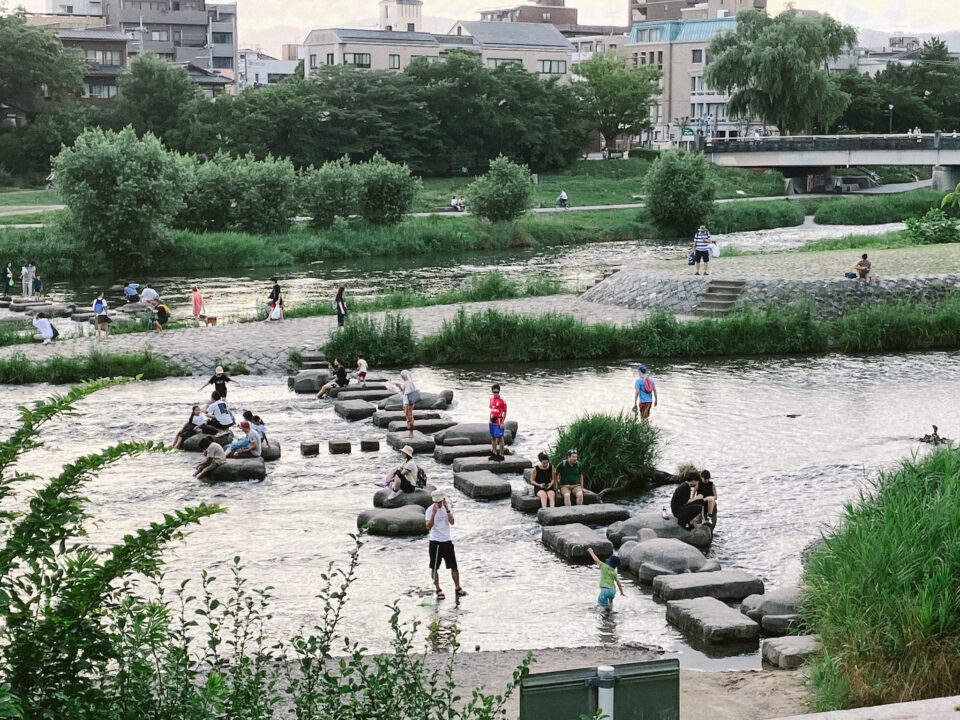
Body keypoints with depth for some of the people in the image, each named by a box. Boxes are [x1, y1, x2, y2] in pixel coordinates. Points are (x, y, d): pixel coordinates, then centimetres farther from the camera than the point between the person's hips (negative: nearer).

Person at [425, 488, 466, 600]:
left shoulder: (448, 508, 2)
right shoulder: (429, 510, -9)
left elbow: (452, 522, -11)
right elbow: (428, 527, -19)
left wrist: (447, 510, -20)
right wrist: (434, 513, -29)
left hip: (447, 541, 3)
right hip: (435, 542, -3)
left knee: (454, 566, 7)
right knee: (434, 568, 2)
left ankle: (457, 588, 21)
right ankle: (438, 591, 14)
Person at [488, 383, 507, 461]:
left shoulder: (502, 400, -13)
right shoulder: (491, 399, 8)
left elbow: (505, 412, -11)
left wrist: (502, 422, -15)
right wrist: (490, 419, 15)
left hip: (498, 422, -7)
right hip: (492, 422, 7)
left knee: (500, 438, -3)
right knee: (493, 437, 15)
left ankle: (501, 455, 3)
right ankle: (494, 454, 26)